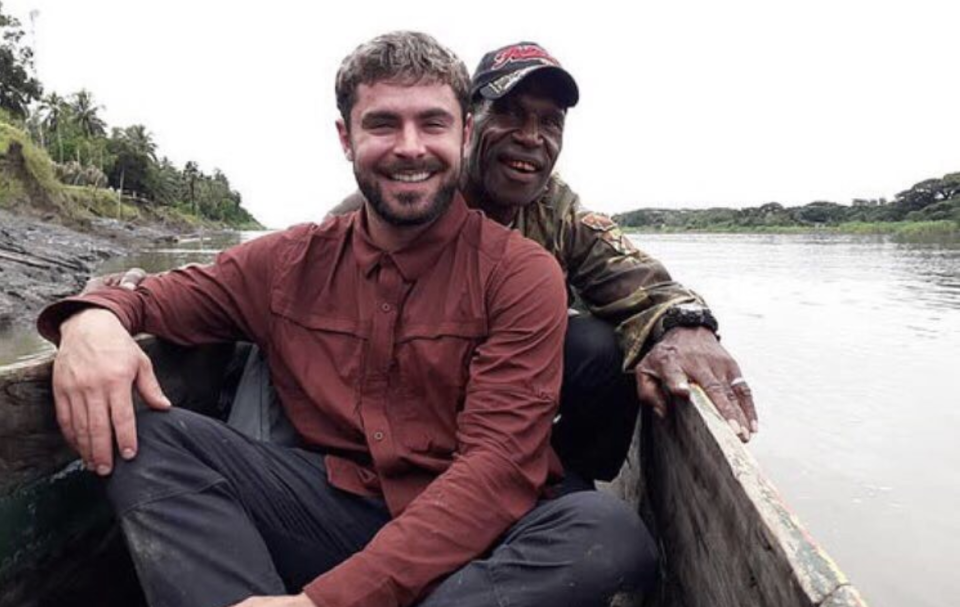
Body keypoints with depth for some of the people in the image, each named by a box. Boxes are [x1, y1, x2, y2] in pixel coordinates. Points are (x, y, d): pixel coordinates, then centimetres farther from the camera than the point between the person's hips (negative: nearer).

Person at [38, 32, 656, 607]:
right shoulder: (293, 261, 4)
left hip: (474, 543, -1)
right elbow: (155, 297, 11)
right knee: (142, 431, -12)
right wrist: (91, 317, -15)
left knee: (611, 530, -32)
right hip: (338, 515, 3)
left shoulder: (520, 271, -9)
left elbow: (499, 465, -18)